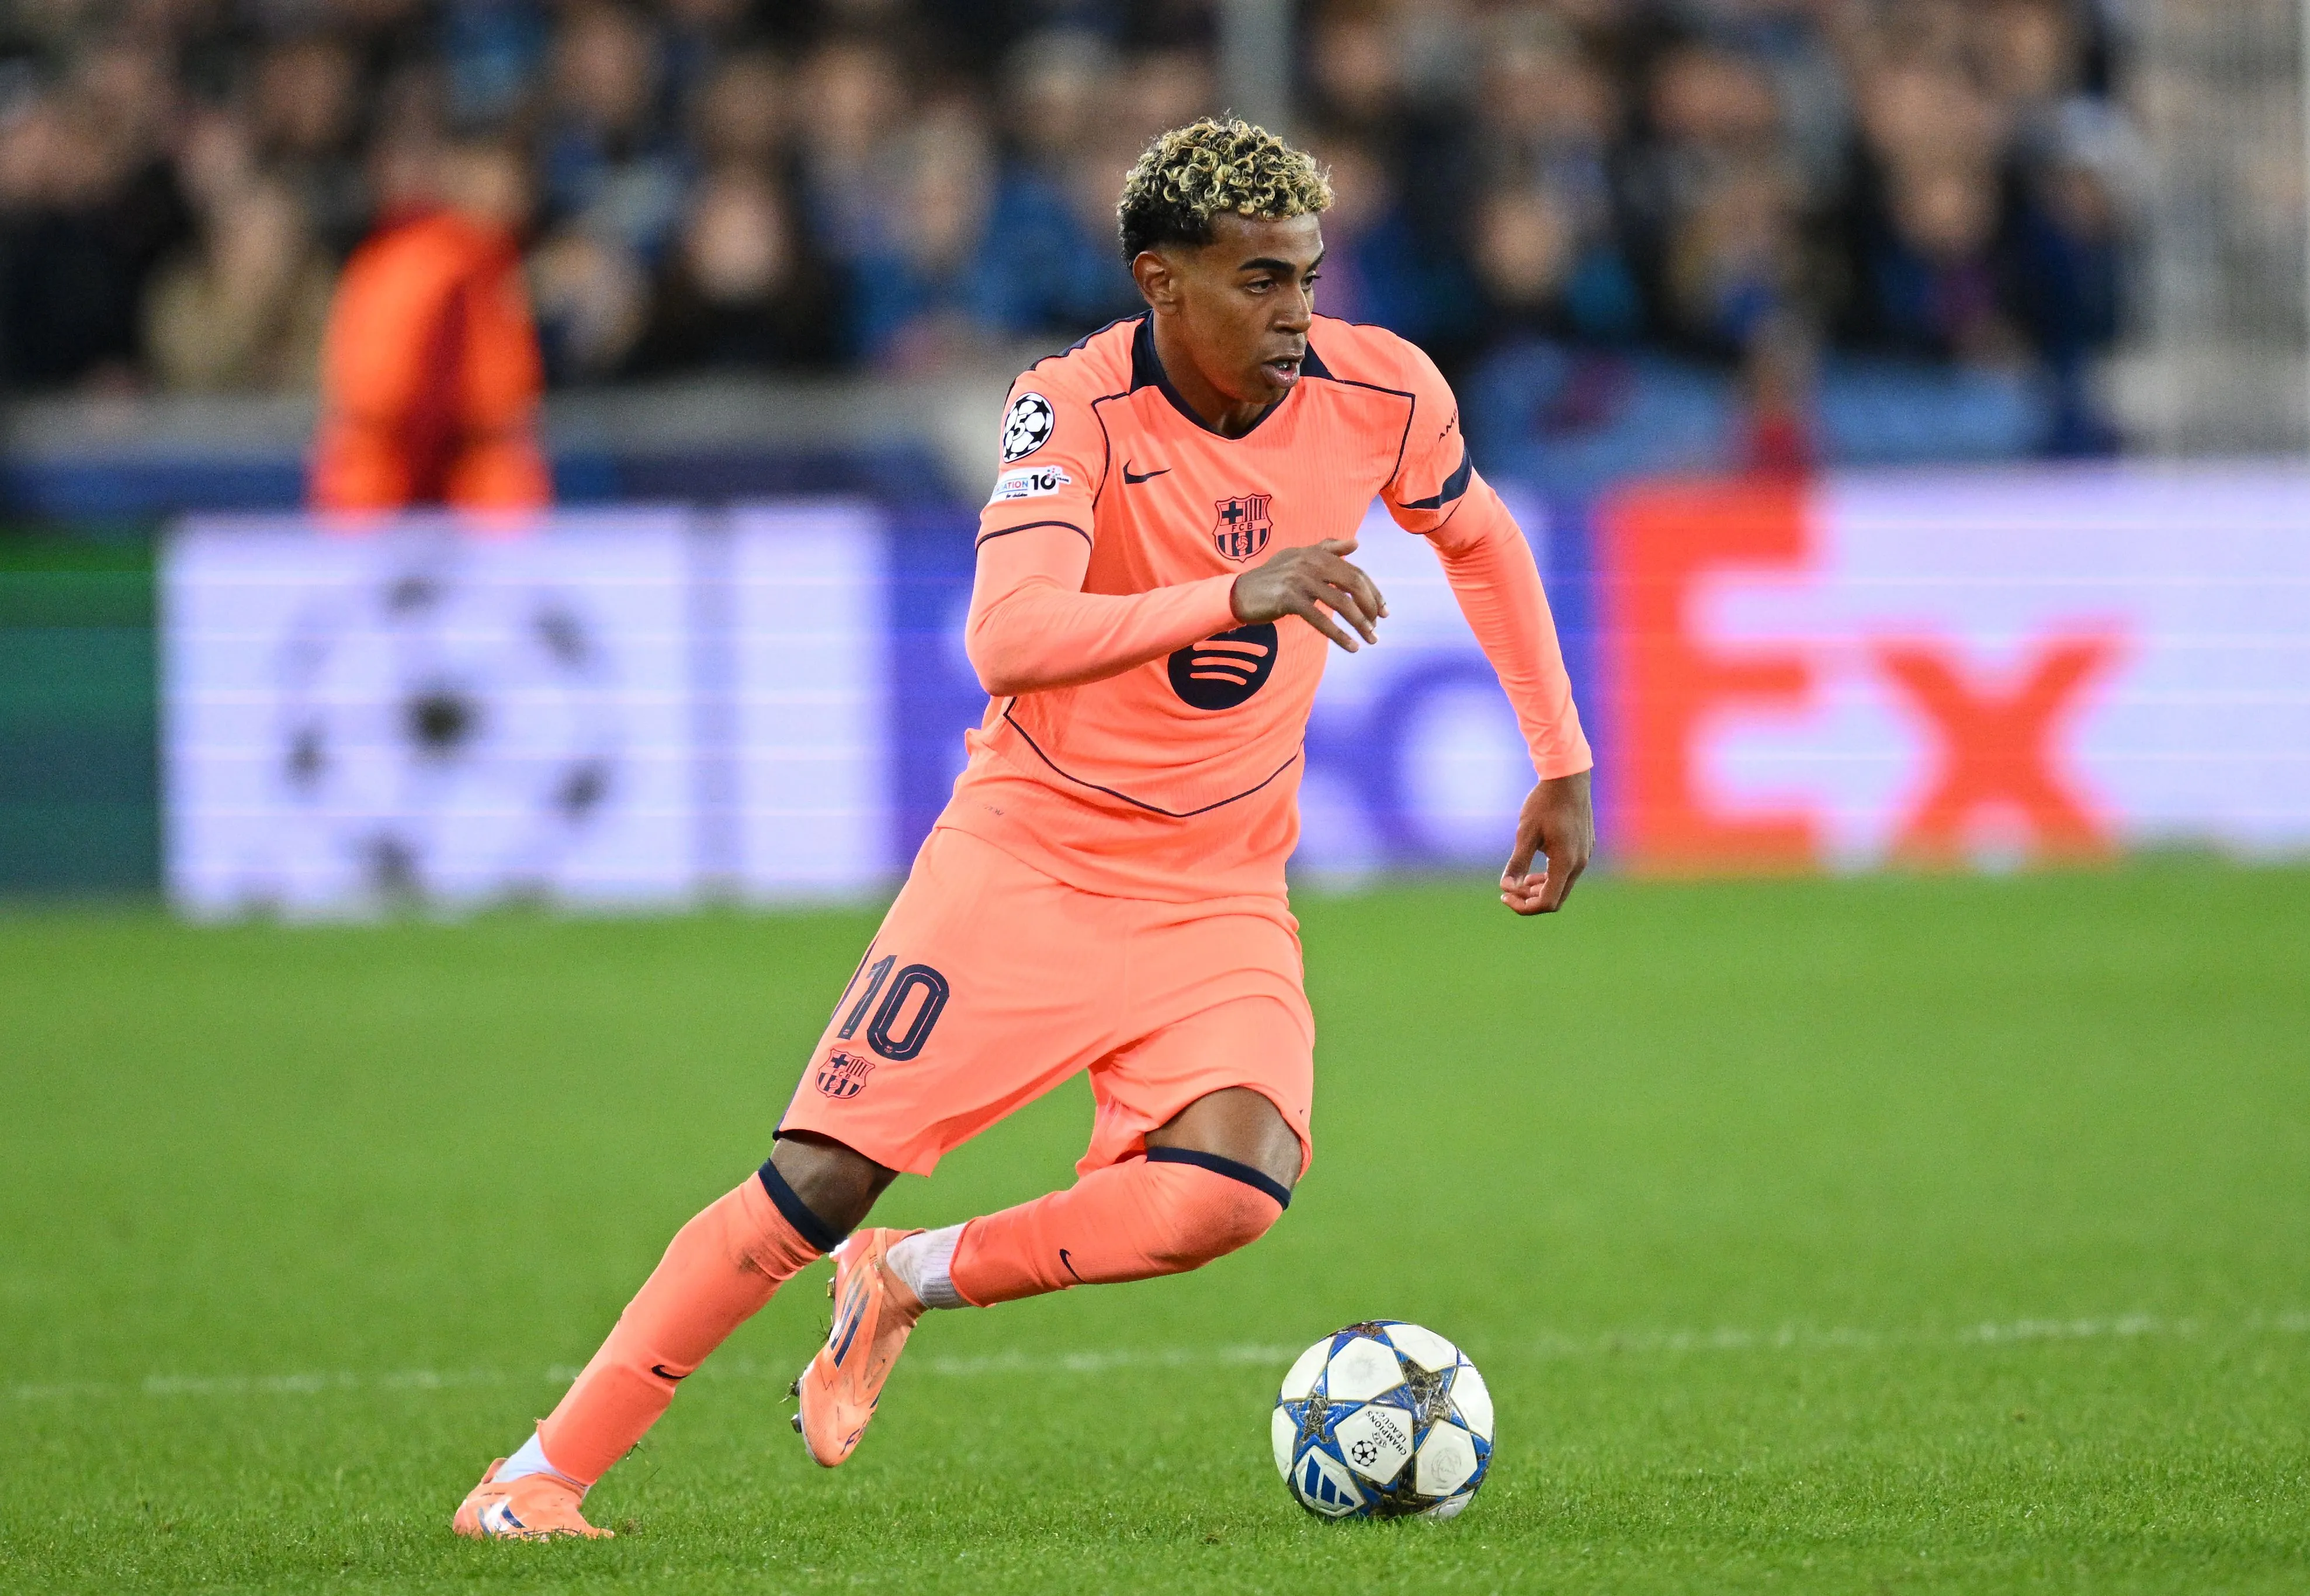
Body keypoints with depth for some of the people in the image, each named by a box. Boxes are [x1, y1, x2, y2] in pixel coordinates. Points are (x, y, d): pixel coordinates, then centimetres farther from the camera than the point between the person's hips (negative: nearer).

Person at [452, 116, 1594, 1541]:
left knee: (1233, 1189, -25)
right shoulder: (1075, 408, -20)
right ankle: (542, 1473, 4)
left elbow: (1483, 538, 15)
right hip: (1028, 852, -3)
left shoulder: (1377, 394, -8)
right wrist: (1236, 593, -47)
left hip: (1218, 895, 3)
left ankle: (909, 1282, 1)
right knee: (821, 1181, -10)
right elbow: (1008, 640, -36)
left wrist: (1564, 766, 14)